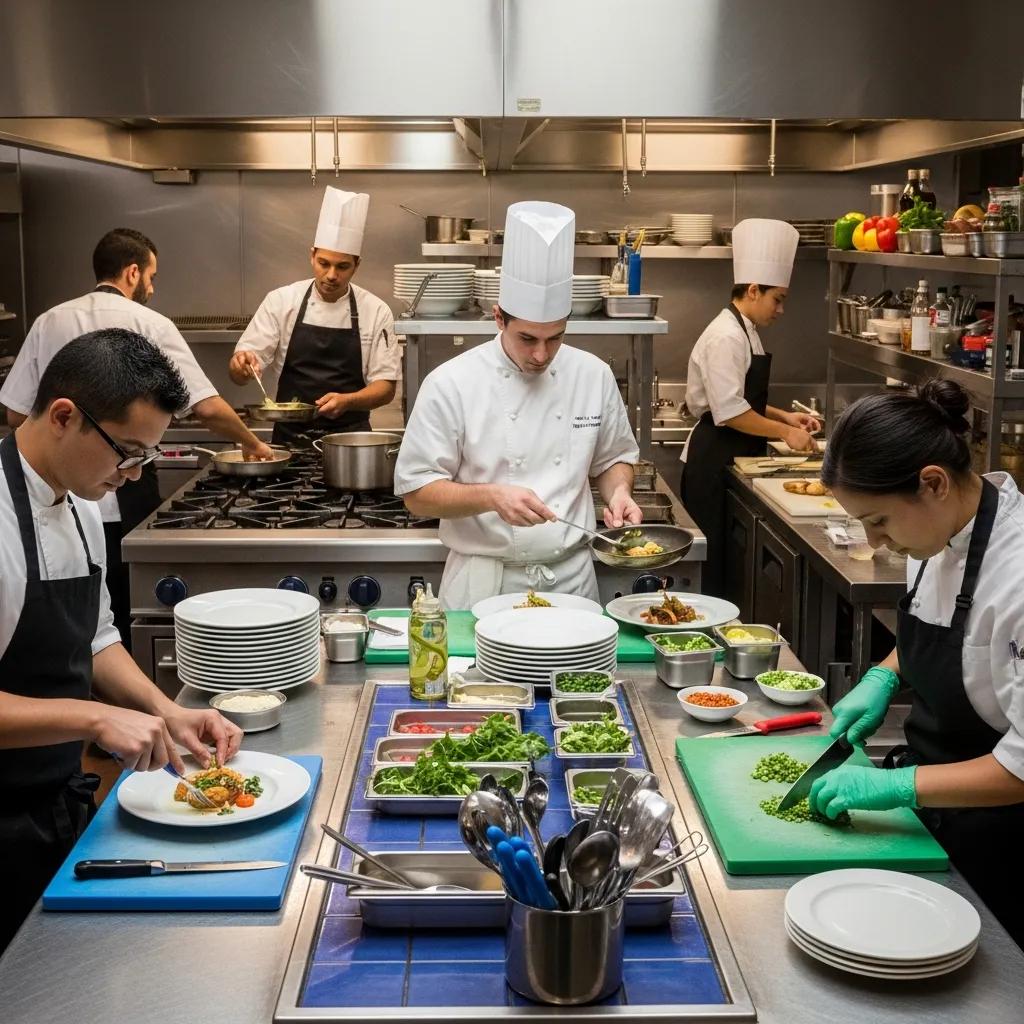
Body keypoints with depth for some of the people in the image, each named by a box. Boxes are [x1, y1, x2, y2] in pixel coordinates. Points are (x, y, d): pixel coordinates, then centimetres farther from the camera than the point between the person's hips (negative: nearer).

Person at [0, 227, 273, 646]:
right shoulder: (150, 325, -7)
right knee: (128, 614, 10)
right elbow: (207, 408, -12)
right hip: (124, 494, -4)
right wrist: (252, 443, 4)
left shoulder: (49, 322, 3)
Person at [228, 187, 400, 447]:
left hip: (350, 441, 0)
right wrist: (241, 364, -20)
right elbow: (240, 372, 3)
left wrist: (346, 401, -17)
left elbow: (385, 387, 2)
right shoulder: (281, 301, 3)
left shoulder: (376, 311, 2)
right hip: (289, 439, 1)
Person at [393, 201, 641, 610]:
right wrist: (491, 496, -24)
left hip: (572, 580, 3)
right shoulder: (451, 384, -11)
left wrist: (618, 492, -6)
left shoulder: (593, 376, 0)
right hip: (483, 584, -3)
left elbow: (613, 458, 15)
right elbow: (417, 492, -9)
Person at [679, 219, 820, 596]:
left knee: (732, 557, 12)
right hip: (714, 462, -10)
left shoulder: (743, 332, 14)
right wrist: (784, 433, -15)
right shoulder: (726, 337, -18)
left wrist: (784, 416, 12)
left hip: (729, 459, 10)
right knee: (715, 558, -3)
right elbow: (729, 412, -23)